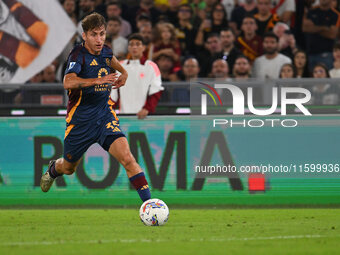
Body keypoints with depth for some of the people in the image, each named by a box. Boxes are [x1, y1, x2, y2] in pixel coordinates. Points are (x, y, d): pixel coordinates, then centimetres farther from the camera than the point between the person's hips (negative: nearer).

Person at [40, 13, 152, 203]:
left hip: (105, 115, 3)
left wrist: (123, 72, 20)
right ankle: (54, 168, 55)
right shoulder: (79, 54, -17)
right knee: (68, 168, 18)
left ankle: (148, 202, -23)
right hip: (81, 119, -3)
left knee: (127, 158, -20)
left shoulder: (106, 52, 2)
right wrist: (98, 80, -44)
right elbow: (68, 82, -37)